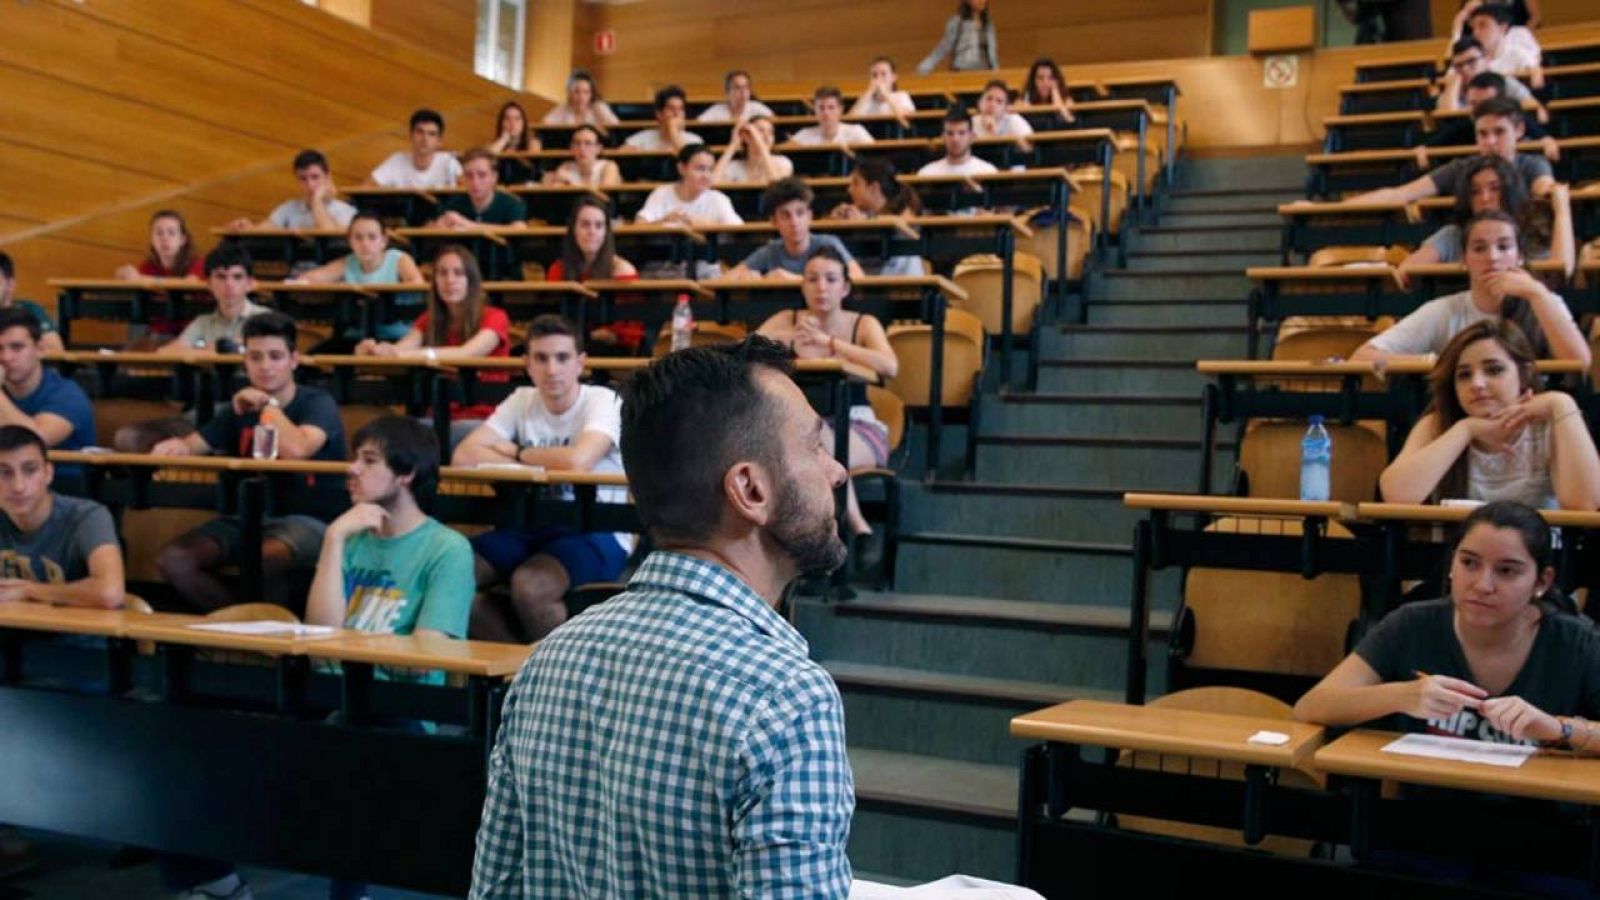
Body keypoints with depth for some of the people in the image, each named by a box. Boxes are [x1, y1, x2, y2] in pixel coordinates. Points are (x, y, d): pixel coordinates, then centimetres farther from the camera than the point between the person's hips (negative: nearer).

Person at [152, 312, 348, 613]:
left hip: (306, 520, -6)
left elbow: (296, 450, -27)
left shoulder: (317, 403, -6)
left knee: (263, 559, -39)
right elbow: (194, 444, 7)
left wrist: (268, 403, -13)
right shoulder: (241, 408, 15)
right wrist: (177, 446, -17)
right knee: (173, 560, -16)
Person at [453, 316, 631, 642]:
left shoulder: (603, 401, -9)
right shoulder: (522, 401, 6)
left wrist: (517, 453, -9)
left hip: (597, 533, -6)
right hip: (533, 527, 6)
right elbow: (464, 456, -5)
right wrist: (542, 463, -14)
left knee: (528, 585, -33)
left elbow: (577, 461, -28)